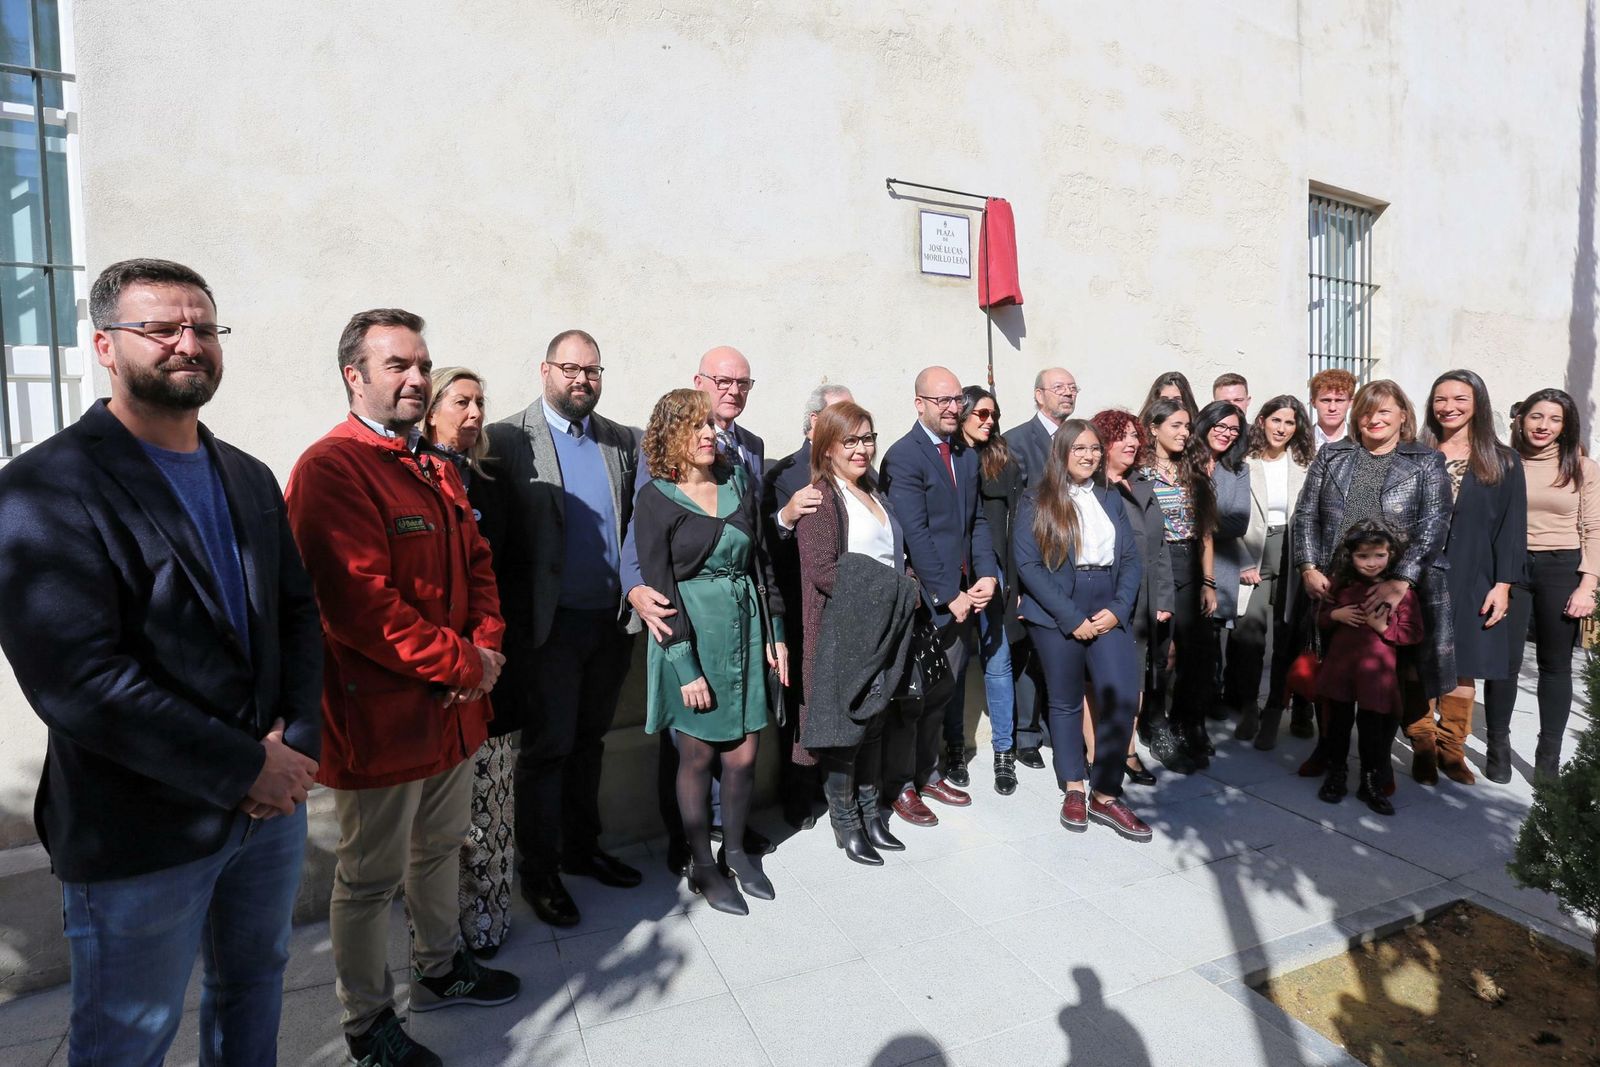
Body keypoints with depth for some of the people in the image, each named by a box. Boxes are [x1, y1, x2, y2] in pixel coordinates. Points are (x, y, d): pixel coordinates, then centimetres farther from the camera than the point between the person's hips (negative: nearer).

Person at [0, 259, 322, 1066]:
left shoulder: (249, 479, 7)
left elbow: (297, 612, 6)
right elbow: (76, 681, -22)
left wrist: (297, 741, -8)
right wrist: (246, 768, -20)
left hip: (271, 804, 6)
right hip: (140, 835, -5)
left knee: (253, 987, 23)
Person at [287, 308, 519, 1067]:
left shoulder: (436, 469, 12)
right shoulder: (329, 469, -17)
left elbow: (476, 564, 14)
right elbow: (361, 605, -24)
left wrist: (487, 646, -3)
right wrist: (464, 666, -18)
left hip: (454, 706, 8)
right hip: (380, 715, -8)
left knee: (441, 848, 23)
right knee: (370, 878, 11)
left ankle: (441, 970, 44)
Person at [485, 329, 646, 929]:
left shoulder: (624, 442, 8)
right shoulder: (508, 439, -6)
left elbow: (637, 524, 9)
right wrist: (510, 620, -11)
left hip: (611, 621, 5)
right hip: (548, 625, -4)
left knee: (588, 741, 18)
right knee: (547, 747, 7)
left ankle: (583, 848, 36)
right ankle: (539, 872, 25)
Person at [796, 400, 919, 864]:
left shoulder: (873, 495, 15)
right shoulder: (821, 499, -10)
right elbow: (822, 569, -19)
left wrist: (903, 597, 1)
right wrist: (895, 594, -15)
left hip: (883, 632, 8)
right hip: (842, 635, -8)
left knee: (873, 724, 15)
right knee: (843, 727, 3)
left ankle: (869, 815, 30)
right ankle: (845, 824, 20)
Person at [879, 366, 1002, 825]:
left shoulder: (968, 456, 12)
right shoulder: (903, 456, -12)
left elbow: (977, 521, 14)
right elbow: (915, 534, -17)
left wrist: (987, 575, -1)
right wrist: (948, 596, -16)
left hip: (961, 596, 7)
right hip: (922, 598, -7)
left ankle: (928, 773, 32)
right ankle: (902, 786, 21)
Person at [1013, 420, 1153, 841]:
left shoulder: (1111, 498, 14)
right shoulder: (1036, 502, -1)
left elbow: (1131, 559, 9)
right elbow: (1028, 564, -9)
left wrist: (1117, 609, -7)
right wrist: (1071, 618, -13)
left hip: (1108, 613, 3)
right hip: (1056, 615, -3)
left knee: (1123, 699, -8)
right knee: (1066, 703, 8)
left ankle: (1106, 795, 6)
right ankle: (1074, 789, 26)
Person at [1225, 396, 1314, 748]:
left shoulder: (1305, 465, 9)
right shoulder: (1244, 462, 3)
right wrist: (1243, 563, -7)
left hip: (1294, 559, 2)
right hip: (1254, 559, -2)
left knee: (1288, 637, 3)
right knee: (1248, 634, -11)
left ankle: (1273, 714, 14)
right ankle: (1248, 708, 10)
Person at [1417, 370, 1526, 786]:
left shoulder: (1503, 462, 6)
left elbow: (1511, 528, 3)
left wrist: (1503, 584, -5)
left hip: (1471, 582, 0)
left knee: (1464, 666, 4)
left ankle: (1451, 749, 17)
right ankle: (1422, 748, 12)